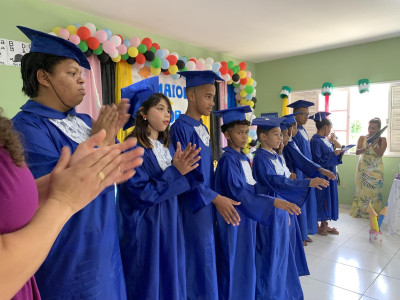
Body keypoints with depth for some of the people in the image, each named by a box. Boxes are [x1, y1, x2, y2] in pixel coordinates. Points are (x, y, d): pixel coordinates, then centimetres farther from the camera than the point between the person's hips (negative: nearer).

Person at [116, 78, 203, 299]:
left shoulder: (167, 146, 6)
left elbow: (180, 185, 7)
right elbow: (141, 194, -23)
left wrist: (184, 170, -13)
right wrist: (175, 172, -21)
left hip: (170, 227, 7)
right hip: (145, 231, -7)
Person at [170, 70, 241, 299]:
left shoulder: (203, 127, 10)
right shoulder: (181, 127, -17)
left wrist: (215, 196, 13)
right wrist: (216, 198, -23)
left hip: (209, 202, 8)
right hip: (194, 204, -8)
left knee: (208, 254, 19)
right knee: (199, 258, 4)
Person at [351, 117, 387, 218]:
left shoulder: (382, 139, 0)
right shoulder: (362, 138, 4)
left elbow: (380, 153, -12)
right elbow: (357, 152, -8)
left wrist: (373, 145, -27)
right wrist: (366, 147, -26)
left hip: (376, 170, -1)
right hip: (362, 168, 1)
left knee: (374, 191, -1)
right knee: (361, 189, 5)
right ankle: (359, 212, 15)